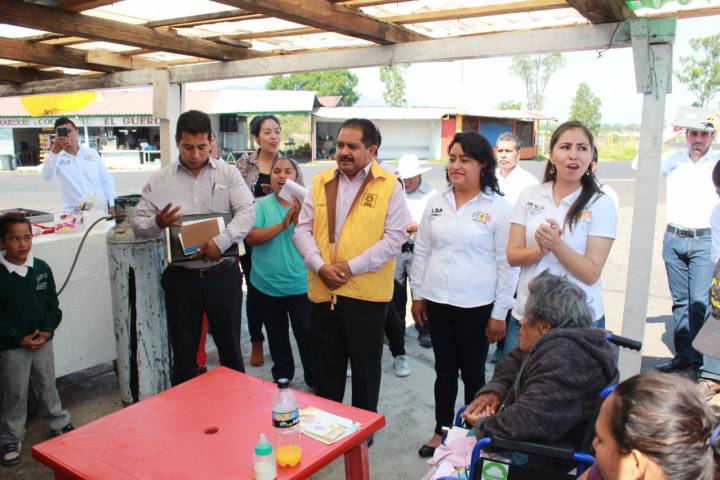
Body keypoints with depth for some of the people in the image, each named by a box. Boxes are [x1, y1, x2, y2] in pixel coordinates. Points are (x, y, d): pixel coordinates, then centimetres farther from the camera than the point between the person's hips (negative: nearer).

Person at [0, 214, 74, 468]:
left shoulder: (42, 268, -4)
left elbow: (53, 304, 2)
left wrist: (47, 331, -10)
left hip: (43, 342, 3)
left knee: (47, 387, 20)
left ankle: (60, 424, 37)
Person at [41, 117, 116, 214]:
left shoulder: (92, 153, 10)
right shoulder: (57, 158, 2)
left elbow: (106, 180, 11)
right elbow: (47, 176, -18)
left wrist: (111, 205, 3)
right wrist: (54, 152, -31)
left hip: (100, 209, 2)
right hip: (74, 212, -2)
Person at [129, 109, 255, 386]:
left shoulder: (227, 173, 1)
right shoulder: (160, 180, 3)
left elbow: (247, 212, -10)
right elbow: (138, 223, 4)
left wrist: (221, 242, -23)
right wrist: (157, 223, -18)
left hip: (223, 274, -1)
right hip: (181, 277, 1)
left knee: (230, 346, 13)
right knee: (183, 351, 12)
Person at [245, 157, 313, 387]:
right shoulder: (261, 205, -1)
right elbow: (251, 238, -13)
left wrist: (297, 218, -23)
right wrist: (282, 225, -21)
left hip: (300, 284, -1)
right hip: (267, 284, 2)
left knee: (307, 334, 0)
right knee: (277, 336, 17)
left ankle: (315, 380, 19)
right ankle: (282, 378, 36)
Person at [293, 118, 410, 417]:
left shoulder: (389, 186, -5)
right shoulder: (320, 182, 7)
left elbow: (394, 237, -11)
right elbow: (303, 229, 4)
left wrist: (352, 266, -17)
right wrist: (320, 265, -12)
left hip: (366, 292, -3)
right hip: (323, 291, 4)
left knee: (365, 367, 13)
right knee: (325, 367, 17)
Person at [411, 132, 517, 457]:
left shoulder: (499, 207, -9)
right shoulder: (436, 203, 3)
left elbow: (507, 264, -8)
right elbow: (421, 251, 9)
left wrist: (499, 313, -8)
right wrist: (417, 294, 8)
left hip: (476, 306, -4)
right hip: (437, 302, 4)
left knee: (473, 373, 12)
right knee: (444, 370, 17)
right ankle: (441, 431, 33)